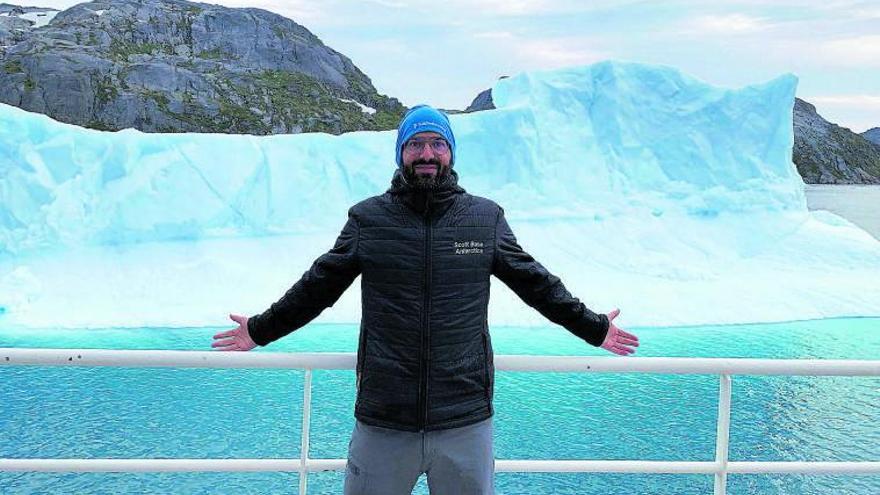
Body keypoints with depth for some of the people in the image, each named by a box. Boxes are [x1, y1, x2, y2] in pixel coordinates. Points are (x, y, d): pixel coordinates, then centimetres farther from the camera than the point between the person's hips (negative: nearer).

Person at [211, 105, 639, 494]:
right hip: (382, 423, 0)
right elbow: (317, 286, 14)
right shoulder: (366, 218, 3)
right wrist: (260, 330, 19)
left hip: (466, 422, 1)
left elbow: (536, 282, 15)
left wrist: (594, 328, 20)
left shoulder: (486, 218, 5)